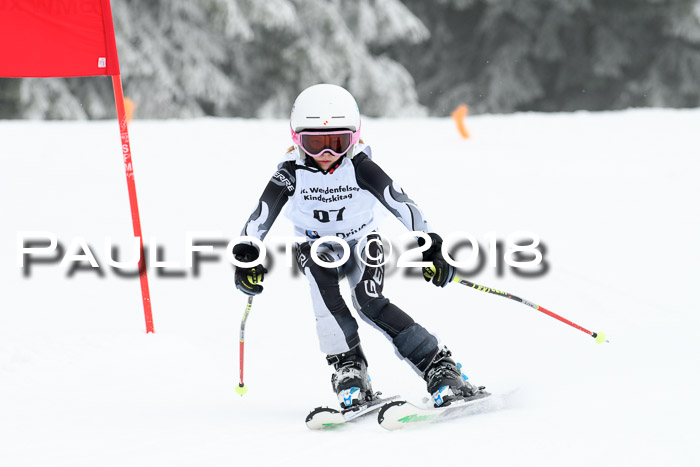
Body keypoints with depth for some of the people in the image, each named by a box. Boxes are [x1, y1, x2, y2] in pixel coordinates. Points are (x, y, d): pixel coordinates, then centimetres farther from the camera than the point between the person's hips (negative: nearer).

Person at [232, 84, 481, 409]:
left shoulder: (359, 165, -21)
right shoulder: (292, 171, -18)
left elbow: (401, 204, -23)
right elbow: (260, 217, -21)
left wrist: (430, 246, -30)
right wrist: (246, 255, -36)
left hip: (361, 244, -1)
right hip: (316, 247, 1)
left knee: (369, 302, -28)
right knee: (321, 264, -34)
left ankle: (439, 369, -22)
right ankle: (348, 370, -30)